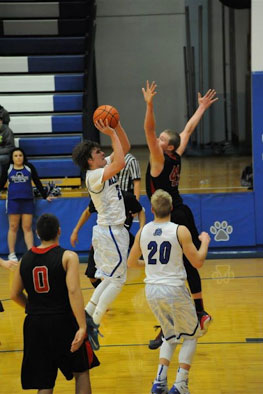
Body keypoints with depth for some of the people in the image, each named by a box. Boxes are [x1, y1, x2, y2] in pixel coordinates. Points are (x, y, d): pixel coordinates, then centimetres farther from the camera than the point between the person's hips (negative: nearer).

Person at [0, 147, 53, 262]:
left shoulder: (29, 167, 6)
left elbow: (37, 182, 10)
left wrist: (45, 196, 7)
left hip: (28, 200, 1)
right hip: (13, 200, -1)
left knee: (27, 228, 0)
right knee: (13, 227, 1)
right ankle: (12, 254, 7)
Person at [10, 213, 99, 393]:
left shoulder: (25, 259, 6)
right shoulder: (68, 256, -7)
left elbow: (15, 295, 13)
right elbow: (73, 291, -19)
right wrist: (82, 327, -23)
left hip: (35, 325, 3)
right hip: (63, 322, -3)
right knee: (81, 372, 18)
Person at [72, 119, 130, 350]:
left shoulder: (104, 167, 8)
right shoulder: (94, 176, -18)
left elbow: (125, 147, 12)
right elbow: (120, 164, -34)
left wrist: (117, 126, -2)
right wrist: (111, 134, -27)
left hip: (112, 230, 10)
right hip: (110, 231, -10)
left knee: (110, 278, 16)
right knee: (117, 280, -4)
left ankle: (87, 315, 16)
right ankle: (93, 323, -3)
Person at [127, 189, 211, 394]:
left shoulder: (142, 232, 3)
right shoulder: (180, 231, -10)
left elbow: (131, 263, 14)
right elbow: (198, 262, -6)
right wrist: (205, 242, 11)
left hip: (152, 291, 4)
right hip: (174, 290, -4)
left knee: (170, 336, 24)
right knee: (191, 336, 15)